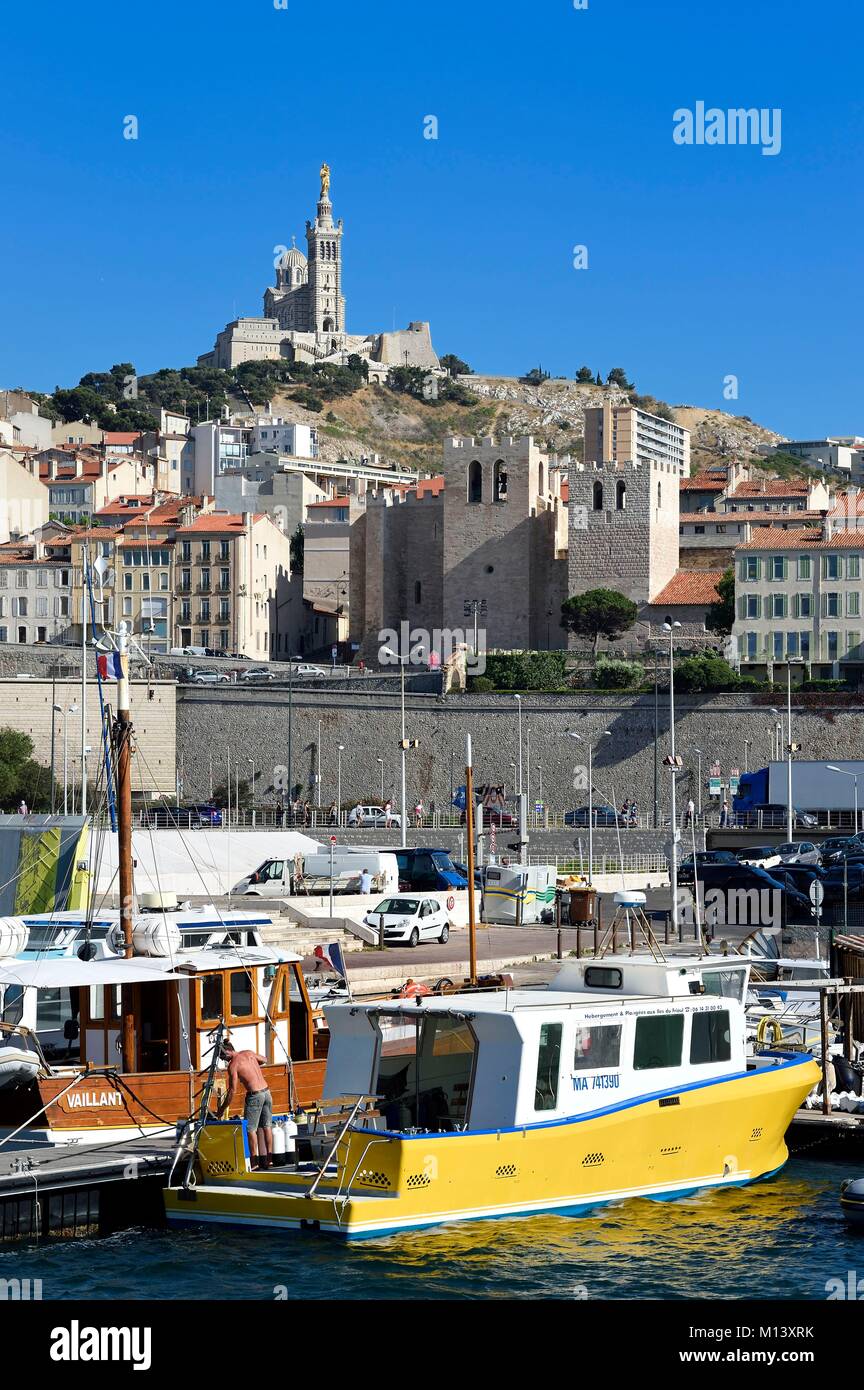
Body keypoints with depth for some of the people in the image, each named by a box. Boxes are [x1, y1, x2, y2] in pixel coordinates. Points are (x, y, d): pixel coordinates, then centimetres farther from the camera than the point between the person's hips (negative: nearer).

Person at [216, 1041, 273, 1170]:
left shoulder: (233, 1065, -10)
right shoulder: (248, 1053, 9)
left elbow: (232, 1091, -10)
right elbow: (264, 1059, 28)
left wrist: (222, 1109, -2)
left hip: (255, 1095, -7)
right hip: (267, 1092, 7)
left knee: (251, 1129, 3)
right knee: (267, 1126, 13)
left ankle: (254, 1162, 2)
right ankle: (269, 1159, 16)